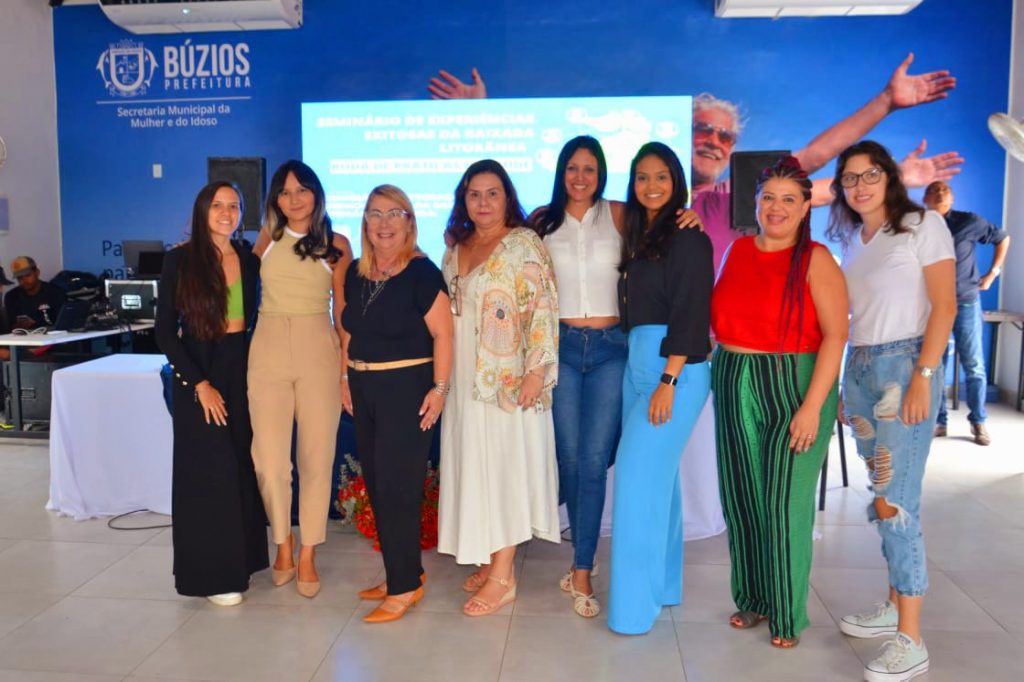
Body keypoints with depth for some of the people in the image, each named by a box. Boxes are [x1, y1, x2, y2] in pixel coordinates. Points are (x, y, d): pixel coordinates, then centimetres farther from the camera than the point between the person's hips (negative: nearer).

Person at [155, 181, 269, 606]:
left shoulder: (250, 261, 6)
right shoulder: (179, 260, -5)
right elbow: (165, 331, -6)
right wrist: (200, 383, -13)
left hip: (242, 371, 4)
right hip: (198, 374, -4)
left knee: (243, 467, 8)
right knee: (209, 471, 0)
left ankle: (241, 556, 23)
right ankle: (212, 574, 11)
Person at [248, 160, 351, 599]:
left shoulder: (336, 245, 4)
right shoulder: (267, 238, 9)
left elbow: (343, 312, 4)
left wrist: (348, 369, -1)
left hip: (318, 352, -1)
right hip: (269, 351, 1)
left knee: (316, 458, 3)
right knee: (269, 459, -1)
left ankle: (307, 556, 16)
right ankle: (283, 544, 21)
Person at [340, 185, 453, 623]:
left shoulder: (421, 272, -10)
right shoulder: (356, 274, 10)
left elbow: (442, 333, -13)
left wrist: (439, 388, -17)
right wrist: (345, 378, 14)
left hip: (407, 389, -7)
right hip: (364, 390, 7)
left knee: (397, 487, -4)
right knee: (376, 484, 12)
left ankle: (405, 585, 9)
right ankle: (402, 573, 26)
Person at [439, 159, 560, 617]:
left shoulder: (523, 244, -8)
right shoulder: (456, 248, 13)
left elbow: (543, 308, -15)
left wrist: (536, 369, -20)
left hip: (508, 380, -7)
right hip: (465, 379, 7)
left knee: (504, 464, -2)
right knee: (474, 466, 10)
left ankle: (503, 577, 7)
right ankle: (489, 560, 23)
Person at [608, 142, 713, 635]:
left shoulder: (687, 237, -8)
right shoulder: (638, 235, 15)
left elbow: (690, 312, -16)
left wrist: (668, 382, -20)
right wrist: (642, 370, 10)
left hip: (675, 367, -8)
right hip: (638, 362, 8)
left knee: (638, 476, -9)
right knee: (657, 474, 13)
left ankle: (636, 603, 1)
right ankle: (664, 585, 25)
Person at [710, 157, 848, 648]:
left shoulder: (815, 259, -6)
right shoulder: (737, 250, 8)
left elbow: (836, 335, -11)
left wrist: (812, 407, -17)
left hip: (793, 388, -4)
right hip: (734, 386, 5)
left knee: (784, 505, 2)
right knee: (741, 499, 10)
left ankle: (787, 615, 19)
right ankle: (752, 599, 28)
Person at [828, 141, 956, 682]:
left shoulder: (923, 225, -3)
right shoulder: (851, 239, 14)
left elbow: (944, 306, -9)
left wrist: (923, 376, -18)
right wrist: (844, 384, 12)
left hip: (904, 366, -6)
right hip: (859, 369, 6)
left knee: (896, 499, -10)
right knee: (882, 494, 10)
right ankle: (895, 605, 22)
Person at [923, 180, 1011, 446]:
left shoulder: (970, 222, -4)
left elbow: (1003, 238, 9)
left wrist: (993, 273, 3)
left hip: (966, 304, -1)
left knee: (974, 366, 2)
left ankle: (978, 421, 13)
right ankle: (939, 421, 12)